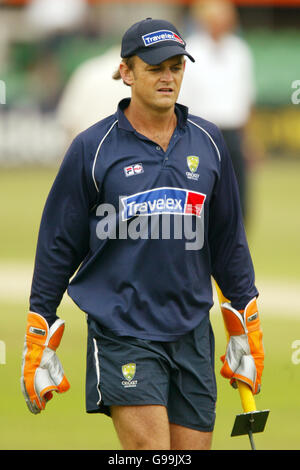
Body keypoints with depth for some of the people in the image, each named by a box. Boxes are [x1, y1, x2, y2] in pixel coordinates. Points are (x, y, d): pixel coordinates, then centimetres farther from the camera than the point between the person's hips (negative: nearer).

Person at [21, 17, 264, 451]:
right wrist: (39, 344, 2)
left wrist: (246, 332, 17)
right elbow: (58, 246, 2)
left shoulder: (207, 142, 8)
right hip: (122, 333, -4)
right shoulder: (92, 148, -2)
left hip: (192, 337, 4)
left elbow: (228, 238, 17)